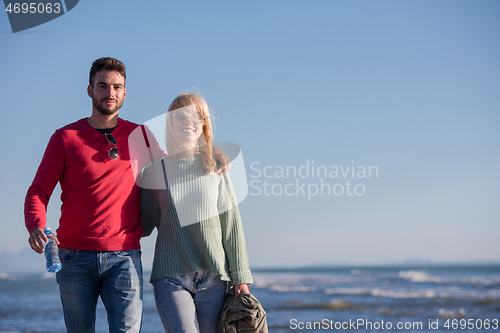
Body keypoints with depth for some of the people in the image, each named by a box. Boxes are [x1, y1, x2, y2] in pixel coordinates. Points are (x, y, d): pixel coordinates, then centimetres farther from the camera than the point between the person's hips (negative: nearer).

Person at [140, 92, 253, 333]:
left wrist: (240, 277, 3)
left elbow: (231, 225, 6)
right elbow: (145, 224, 12)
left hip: (213, 277, 1)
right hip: (170, 277, -1)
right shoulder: (155, 170, 5)